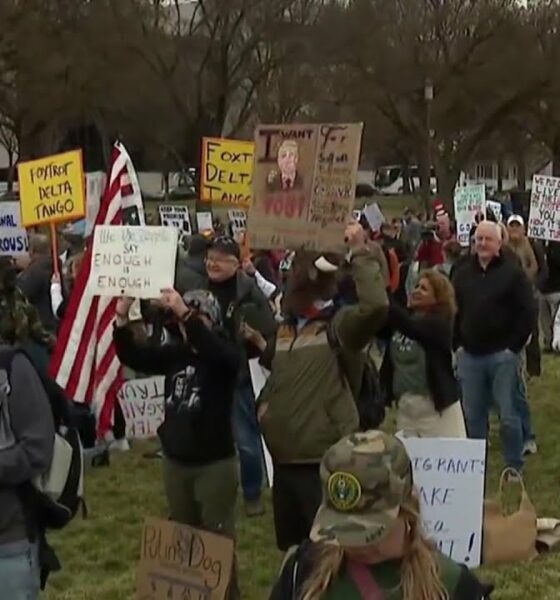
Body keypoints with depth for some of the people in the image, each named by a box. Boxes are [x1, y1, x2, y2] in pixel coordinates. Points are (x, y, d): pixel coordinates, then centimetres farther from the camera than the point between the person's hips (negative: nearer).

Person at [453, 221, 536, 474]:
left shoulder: (513, 273, -4)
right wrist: (457, 344, 7)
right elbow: (452, 310, 16)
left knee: (508, 414, -2)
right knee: (473, 414, 10)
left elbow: (528, 313, -7)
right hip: (470, 355, 4)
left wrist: (514, 347, -10)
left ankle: (514, 467, 9)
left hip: (502, 355, -4)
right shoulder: (462, 273, 10)